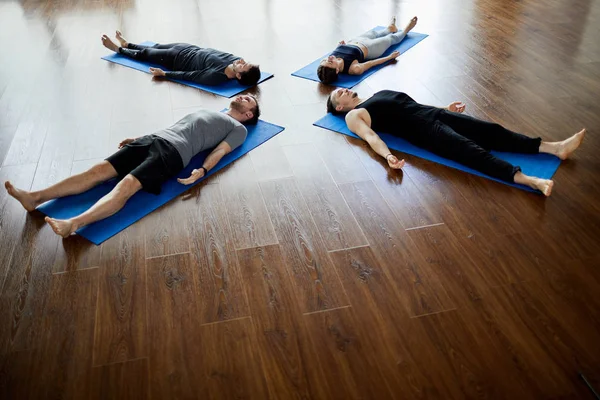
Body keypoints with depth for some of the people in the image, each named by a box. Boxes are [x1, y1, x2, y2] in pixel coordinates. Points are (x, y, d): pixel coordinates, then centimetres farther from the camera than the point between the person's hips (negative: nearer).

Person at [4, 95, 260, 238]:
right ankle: (35, 198, -16)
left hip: (173, 152, -8)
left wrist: (202, 171, -23)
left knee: (126, 186, -31)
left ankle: (74, 224, -48)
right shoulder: (208, 112, 38)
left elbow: (220, 150, -3)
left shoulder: (237, 128, 15)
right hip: (153, 139, 8)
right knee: (98, 171, -8)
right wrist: (137, 138, 29)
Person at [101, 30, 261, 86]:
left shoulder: (216, 77, -40)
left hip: (178, 59, -6)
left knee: (144, 54, 17)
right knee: (153, 48, 28)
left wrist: (164, 73, -21)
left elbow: (188, 76, -30)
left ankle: (118, 49, 45)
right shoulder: (236, 60, -24)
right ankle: (126, 44, 56)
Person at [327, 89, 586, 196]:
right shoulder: (353, 116, 6)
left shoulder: (377, 95, 30)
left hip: (432, 113, 8)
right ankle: (529, 179, -43)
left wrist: (446, 108, 28)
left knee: (491, 131, -8)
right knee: (469, 149, -28)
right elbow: (370, 135, -13)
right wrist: (387, 155, -32)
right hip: (421, 130, -8)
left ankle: (555, 147, -14)